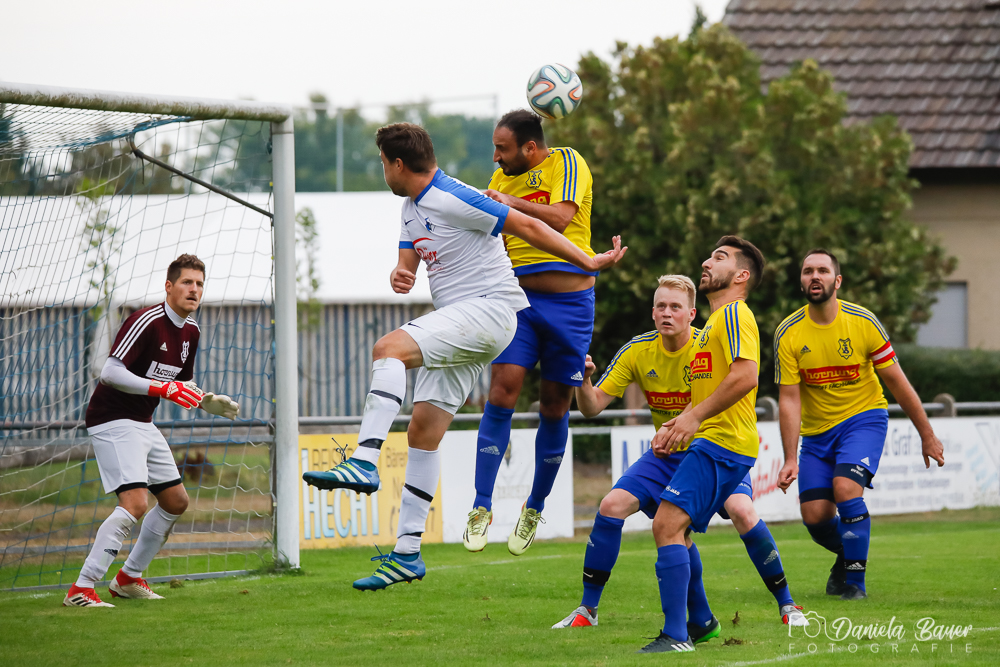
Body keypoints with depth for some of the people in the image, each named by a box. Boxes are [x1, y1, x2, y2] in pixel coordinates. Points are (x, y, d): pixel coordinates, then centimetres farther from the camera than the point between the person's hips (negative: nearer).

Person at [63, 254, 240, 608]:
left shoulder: (191, 332, 9)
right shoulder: (146, 321, -19)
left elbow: (183, 388, 22)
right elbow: (110, 373, -27)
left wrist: (211, 403, 2)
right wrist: (163, 388, -33)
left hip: (143, 424, 10)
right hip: (113, 420, -10)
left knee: (176, 501, 14)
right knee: (135, 503, -22)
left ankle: (128, 578, 27)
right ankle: (81, 589, -22)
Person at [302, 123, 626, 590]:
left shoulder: (453, 200, -14)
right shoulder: (413, 209, 15)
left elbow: (526, 226, -13)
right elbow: (408, 262, 19)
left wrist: (588, 262, -11)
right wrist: (400, 275, -7)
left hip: (488, 308, -10)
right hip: (458, 323, 10)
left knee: (389, 348, -29)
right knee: (423, 430, 5)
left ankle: (364, 462, -40)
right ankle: (407, 553, 7)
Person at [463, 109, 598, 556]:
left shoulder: (566, 163, -3)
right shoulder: (502, 180, 12)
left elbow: (561, 217, -18)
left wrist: (513, 204, -18)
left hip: (570, 301, -3)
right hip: (517, 298, 3)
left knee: (554, 406, 4)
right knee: (501, 393, -12)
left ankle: (534, 509, 20)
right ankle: (482, 508, -10)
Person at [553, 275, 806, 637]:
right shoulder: (638, 351, -9)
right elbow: (592, 407, -8)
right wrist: (584, 379, -30)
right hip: (667, 455, 3)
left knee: (742, 511, -29)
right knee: (612, 505, -15)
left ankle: (786, 604, -11)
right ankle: (587, 610, -1)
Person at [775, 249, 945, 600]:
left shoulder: (863, 322, -12)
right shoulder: (788, 334, -11)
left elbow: (896, 381, -3)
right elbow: (789, 400, -10)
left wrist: (927, 436, 1)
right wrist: (791, 460, -17)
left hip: (864, 417, -2)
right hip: (817, 430, 2)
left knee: (845, 488, -26)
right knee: (814, 514, -6)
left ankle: (856, 580, -10)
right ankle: (846, 556, 29)